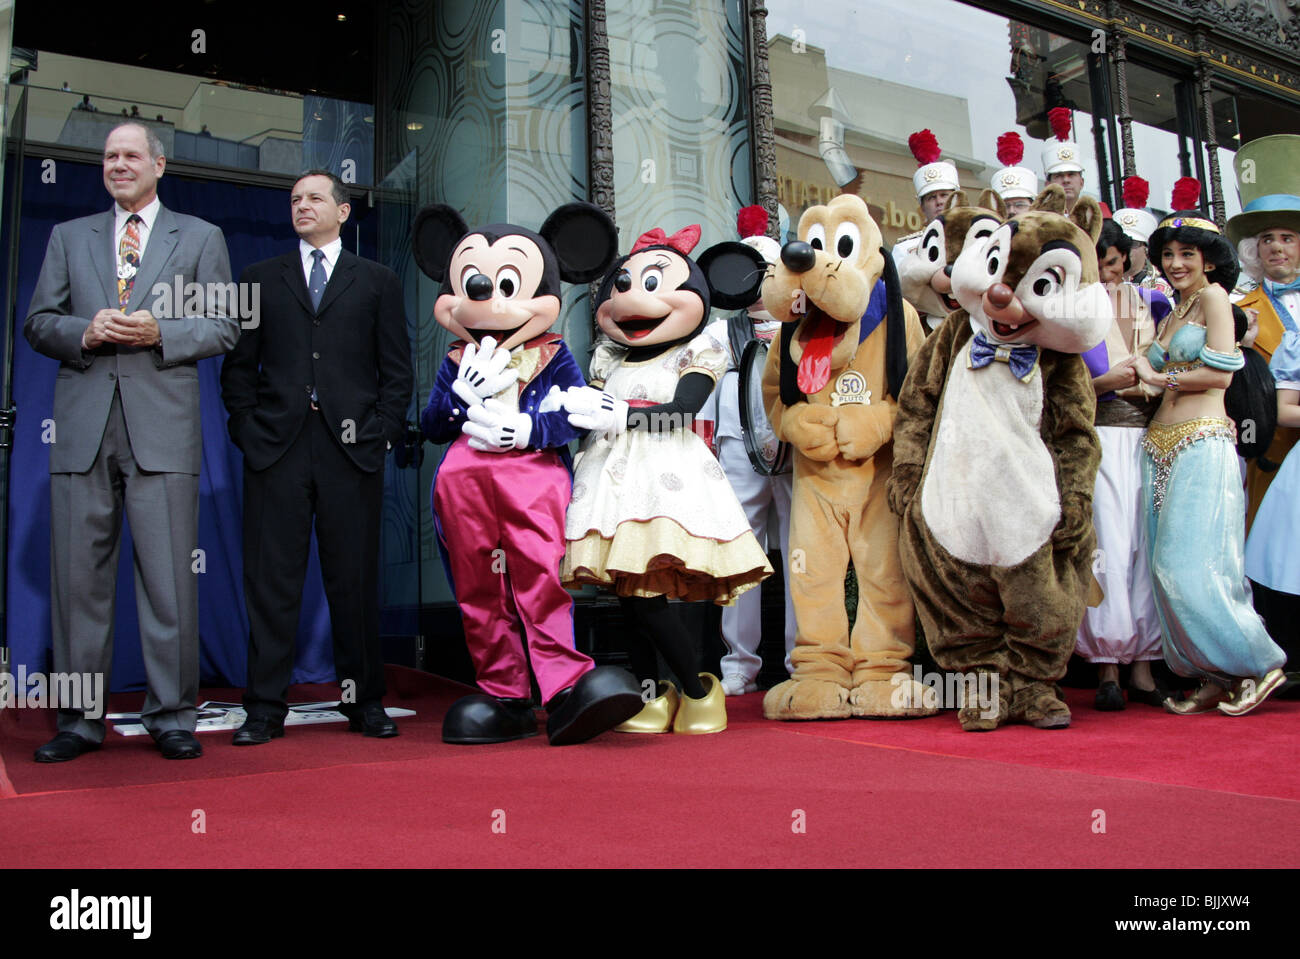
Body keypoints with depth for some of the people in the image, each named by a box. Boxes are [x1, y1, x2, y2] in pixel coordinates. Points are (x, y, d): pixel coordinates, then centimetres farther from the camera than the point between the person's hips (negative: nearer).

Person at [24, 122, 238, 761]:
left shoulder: (200, 238, 13)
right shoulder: (68, 237, 19)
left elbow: (224, 327, 6)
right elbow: (37, 322, 14)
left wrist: (159, 333, -10)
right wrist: (84, 331, -7)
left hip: (162, 426, -2)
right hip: (82, 427, 3)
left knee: (169, 577, -3)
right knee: (78, 574, 4)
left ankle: (171, 716, 7)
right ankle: (79, 720, 14)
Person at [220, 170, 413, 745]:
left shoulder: (378, 282, 14)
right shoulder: (260, 279, 17)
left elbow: (396, 368, 9)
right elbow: (239, 365, 14)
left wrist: (384, 432, -2)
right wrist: (247, 426, 2)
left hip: (351, 447, -1)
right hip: (276, 445, 1)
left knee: (355, 578, 3)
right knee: (271, 578, 1)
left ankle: (364, 702, 14)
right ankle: (266, 708, 9)